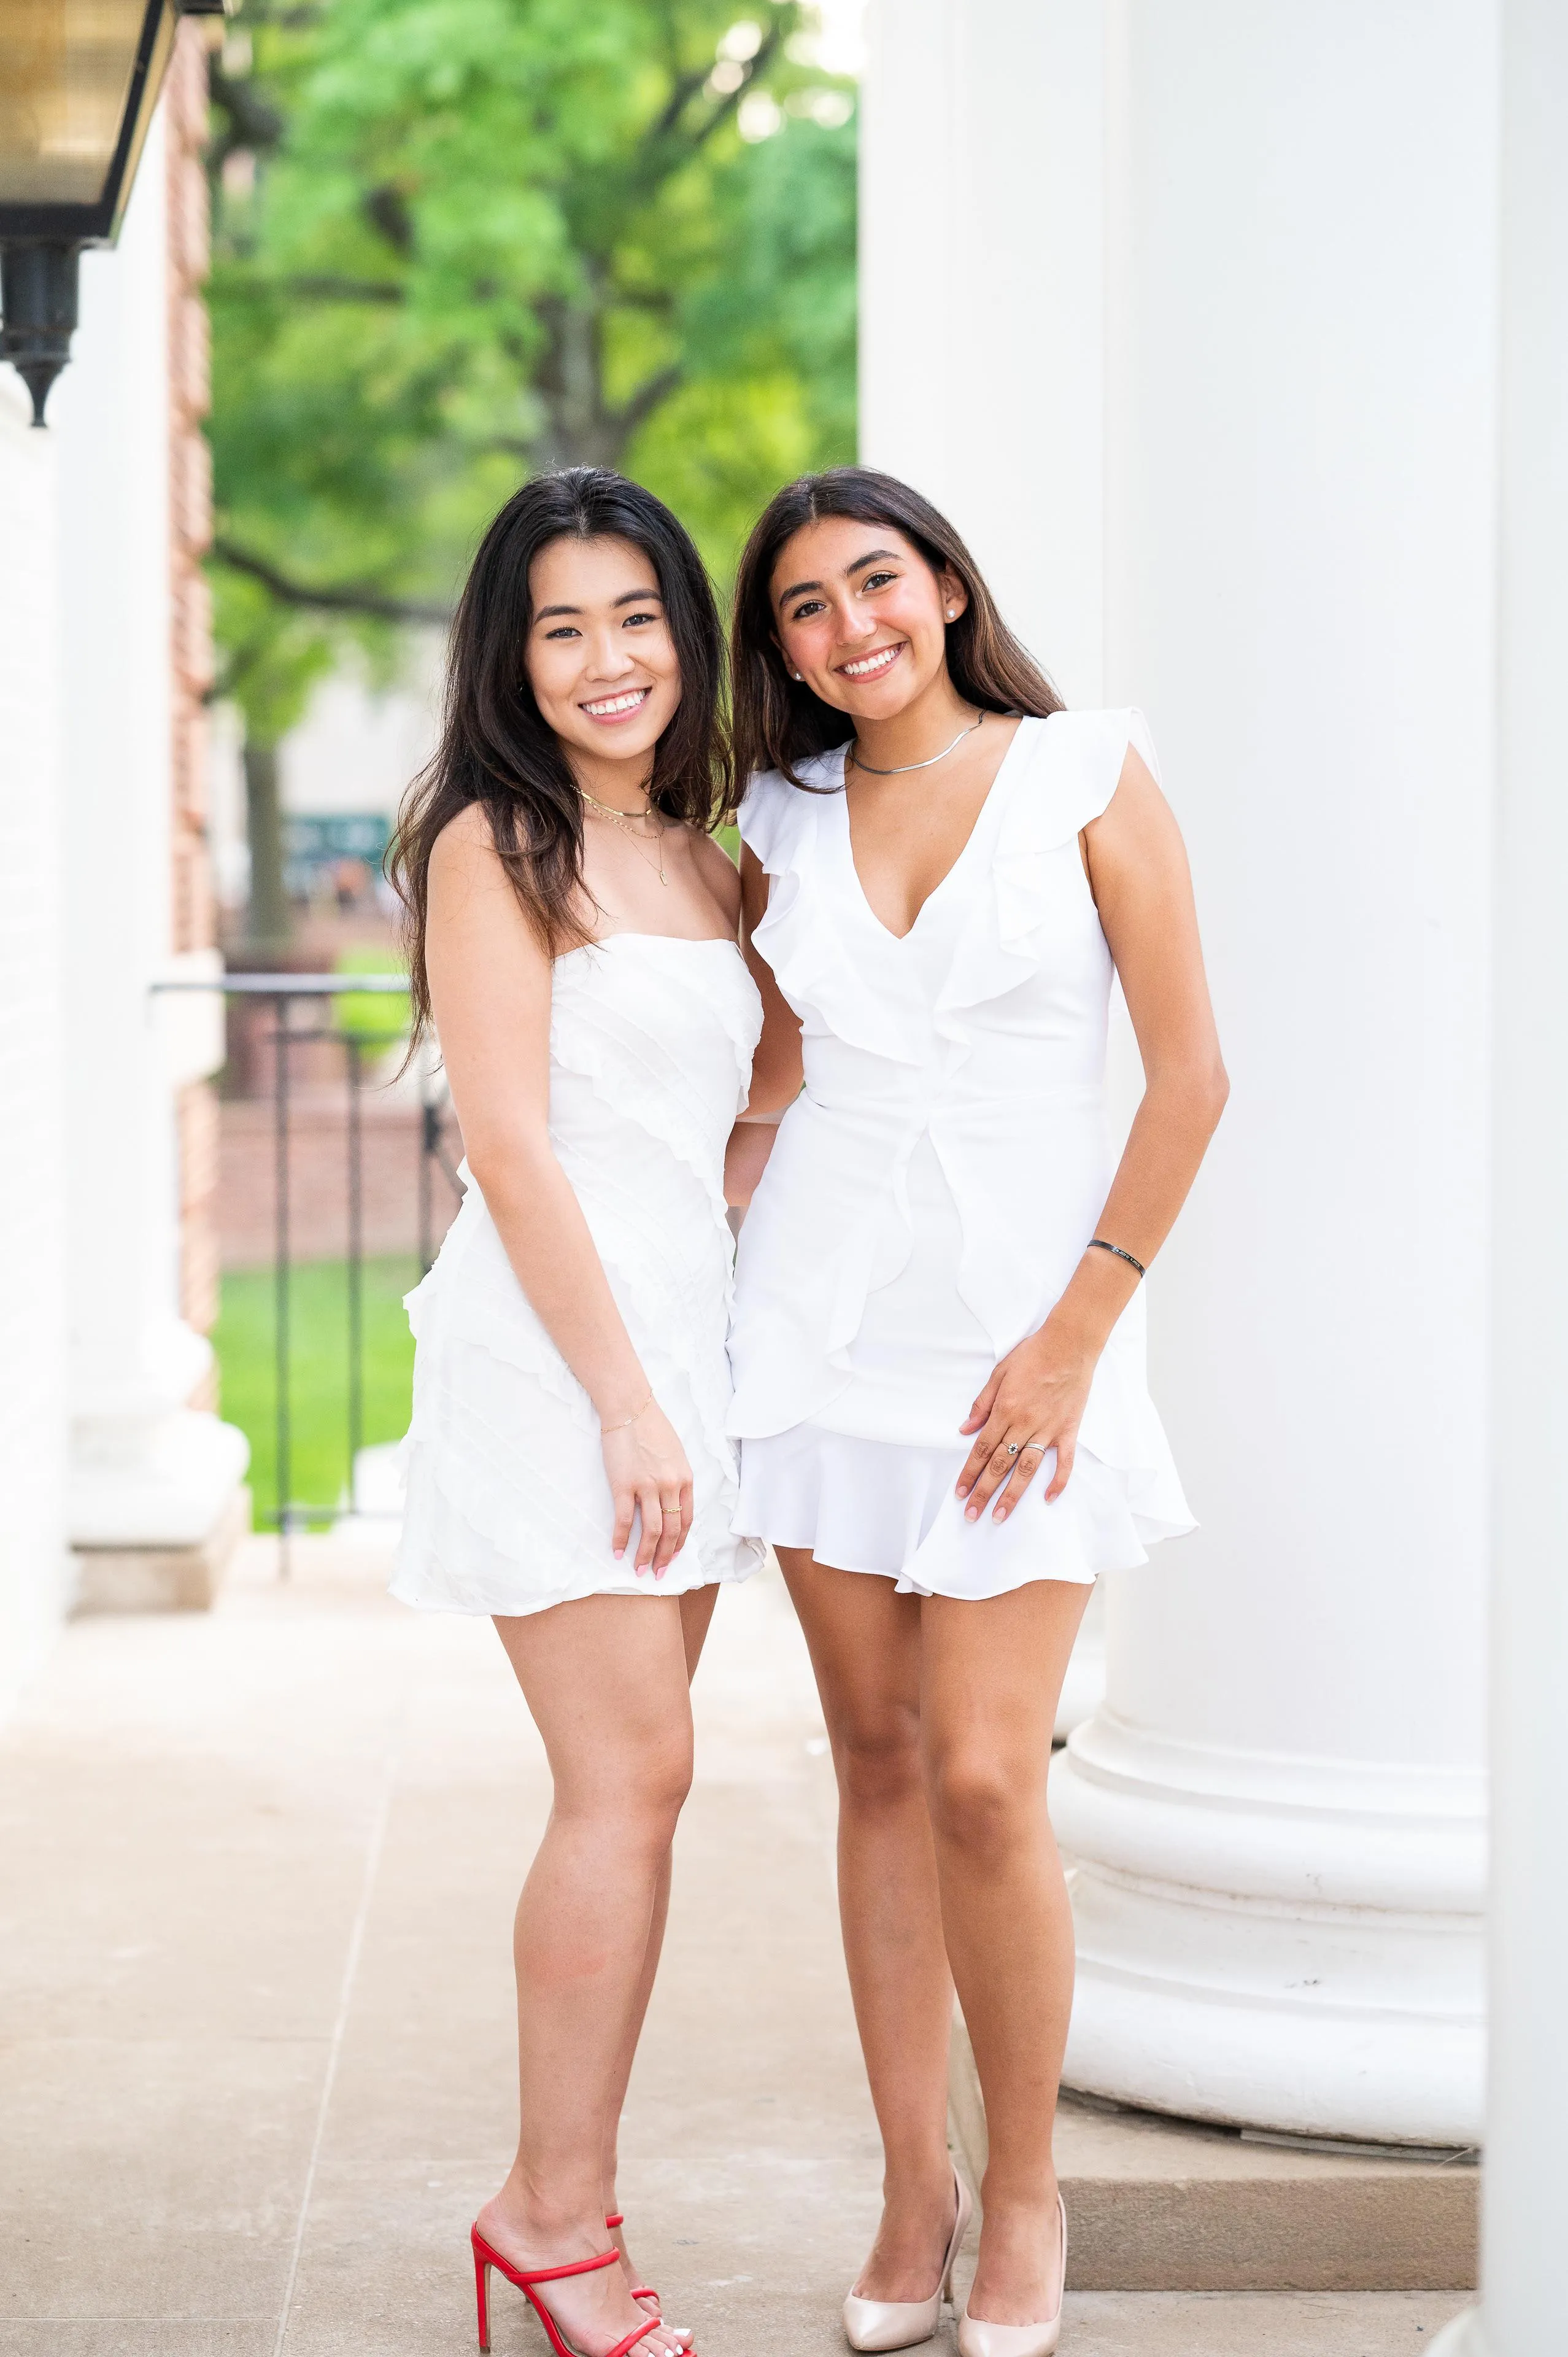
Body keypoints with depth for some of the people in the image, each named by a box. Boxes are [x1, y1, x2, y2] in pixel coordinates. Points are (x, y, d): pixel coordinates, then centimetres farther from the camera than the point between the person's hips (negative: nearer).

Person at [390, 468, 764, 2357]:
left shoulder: (698, 852, 16)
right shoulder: (496, 845, -6)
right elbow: (510, 1141, -12)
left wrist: (685, 1386, 10)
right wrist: (624, 1399, -14)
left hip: (688, 1334, 7)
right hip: (552, 1348, -7)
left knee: (625, 1787, 5)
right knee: (632, 1778, -9)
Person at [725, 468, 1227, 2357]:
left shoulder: (1088, 775, -3)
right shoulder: (785, 823, 9)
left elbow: (1189, 1077, -5)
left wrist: (1077, 1333, -10)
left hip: (1020, 1323, -4)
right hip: (824, 1322, 4)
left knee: (983, 1783, -9)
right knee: (878, 1767, 7)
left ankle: (1022, 2198, 10)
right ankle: (911, 2190, 17)